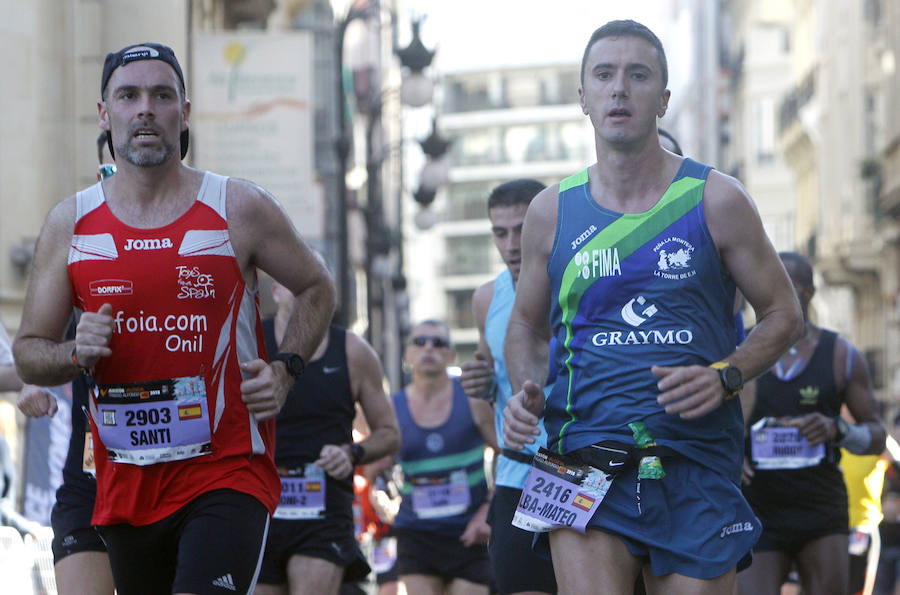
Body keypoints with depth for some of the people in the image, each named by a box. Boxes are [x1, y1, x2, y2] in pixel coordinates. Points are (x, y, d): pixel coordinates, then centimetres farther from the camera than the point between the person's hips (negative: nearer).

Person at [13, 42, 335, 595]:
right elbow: (28, 353, 10)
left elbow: (317, 288, 14)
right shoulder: (70, 223, 4)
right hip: (125, 482, 4)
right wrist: (75, 354, -11)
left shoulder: (239, 208, -2)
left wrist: (285, 369, -1)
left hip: (228, 472, -4)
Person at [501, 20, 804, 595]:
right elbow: (527, 326, 21)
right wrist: (526, 393, 0)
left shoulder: (715, 200, 3)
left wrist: (725, 376, -8)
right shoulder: (552, 212, 8)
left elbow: (783, 314, 10)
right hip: (585, 464, 0)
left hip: (696, 465, 0)